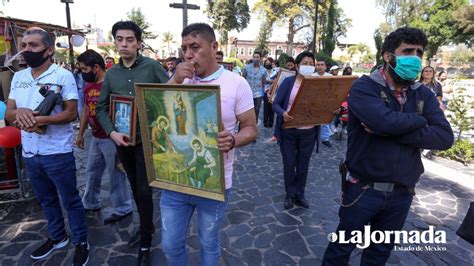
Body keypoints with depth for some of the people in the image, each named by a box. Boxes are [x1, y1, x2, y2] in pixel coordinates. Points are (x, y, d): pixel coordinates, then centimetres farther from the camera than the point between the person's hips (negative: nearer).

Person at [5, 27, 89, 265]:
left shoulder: (63, 75, -10)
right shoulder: (18, 77, 8)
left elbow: (71, 113, -13)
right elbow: (8, 114, 7)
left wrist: (39, 120, -25)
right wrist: (19, 112, -16)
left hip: (57, 152, -6)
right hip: (29, 153, 6)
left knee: (70, 199, 7)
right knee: (46, 199, 21)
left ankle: (81, 242, 24)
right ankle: (57, 237, 40)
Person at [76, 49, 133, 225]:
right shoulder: (88, 86, 9)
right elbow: (85, 110, 18)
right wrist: (80, 134, 20)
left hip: (111, 138, -8)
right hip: (96, 138, 9)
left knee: (115, 174, 4)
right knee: (92, 172, 21)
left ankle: (122, 209, 20)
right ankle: (90, 204, 40)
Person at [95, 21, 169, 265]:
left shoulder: (152, 67, -7)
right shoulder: (111, 73, 5)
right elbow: (101, 108, 6)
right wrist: (112, 132, -9)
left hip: (147, 139, -4)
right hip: (122, 141, 5)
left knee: (144, 190, 0)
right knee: (134, 187, 17)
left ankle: (145, 243, 18)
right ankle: (147, 225, 40)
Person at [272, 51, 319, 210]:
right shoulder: (288, 81, -4)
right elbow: (276, 104, -8)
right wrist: (283, 113, -29)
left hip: (309, 132, 2)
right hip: (288, 131, -2)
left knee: (303, 164, 12)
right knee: (289, 164, 8)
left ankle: (300, 194, 29)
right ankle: (290, 195, 26)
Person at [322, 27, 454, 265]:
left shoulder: (423, 94, 2)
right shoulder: (364, 87, -13)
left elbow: (445, 137, -11)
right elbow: (385, 121, -31)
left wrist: (390, 133, -22)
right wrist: (419, 120, -12)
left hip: (402, 192, 5)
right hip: (363, 189, -4)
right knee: (343, 247, 13)